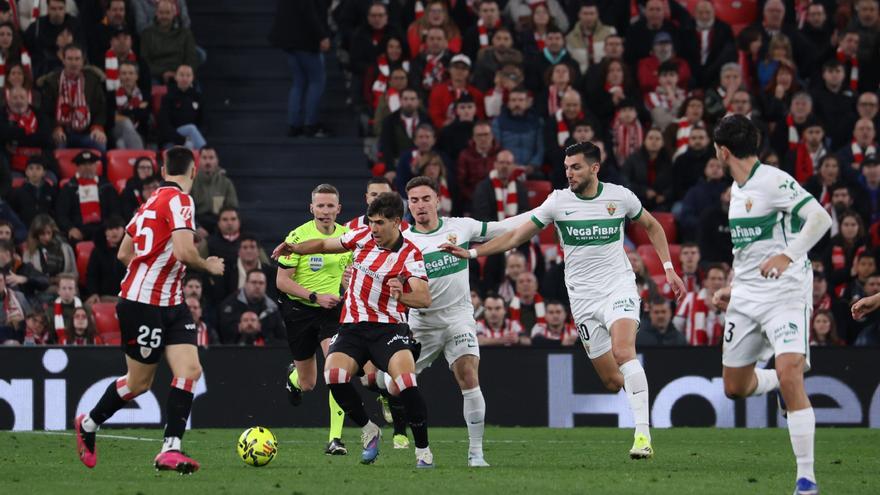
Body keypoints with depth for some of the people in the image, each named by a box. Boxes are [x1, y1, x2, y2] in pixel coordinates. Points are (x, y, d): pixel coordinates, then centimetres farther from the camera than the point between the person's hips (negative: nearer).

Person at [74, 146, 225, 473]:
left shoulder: (152, 201, 12)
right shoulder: (179, 200, -15)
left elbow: (124, 254, 17)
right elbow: (184, 253, -25)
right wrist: (209, 266, -7)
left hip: (171, 304, 9)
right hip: (143, 304, -9)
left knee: (189, 370, -5)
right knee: (139, 383, 5)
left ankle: (171, 450, -9)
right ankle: (88, 425, 27)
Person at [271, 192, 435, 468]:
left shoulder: (410, 255, -8)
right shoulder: (363, 237, 5)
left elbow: (425, 299, -17)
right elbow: (326, 245, 21)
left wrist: (402, 295, -37)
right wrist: (295, 248, 6)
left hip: (389, 327, -4)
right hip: (352, 326, 4)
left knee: (406, 381, -27)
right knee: (334, 375, -22)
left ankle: (423, 450, -9)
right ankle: (369, 432, 2)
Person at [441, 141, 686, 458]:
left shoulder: (620, 196, -1)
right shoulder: (559, 201, -1)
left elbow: (652, 226, 17)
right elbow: (517, 235, 3)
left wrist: (668, 268, 11)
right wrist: (471, 253, -4)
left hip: (619, 286, -2)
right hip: (583, 298, 2)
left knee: (623, 352, -27)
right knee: (612, 380, -3)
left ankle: (643, 435, -31)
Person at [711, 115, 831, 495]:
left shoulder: (773, 181, -13)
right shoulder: (737, 190, 14)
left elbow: (820, 218, -24)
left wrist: (788, 256, -33)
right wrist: (733, 288, 22)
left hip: (785, 293, -9)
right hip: (746, 299, 9)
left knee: (790, 374, -23)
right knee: (735, 387, 10)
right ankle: (781, 385, 43)